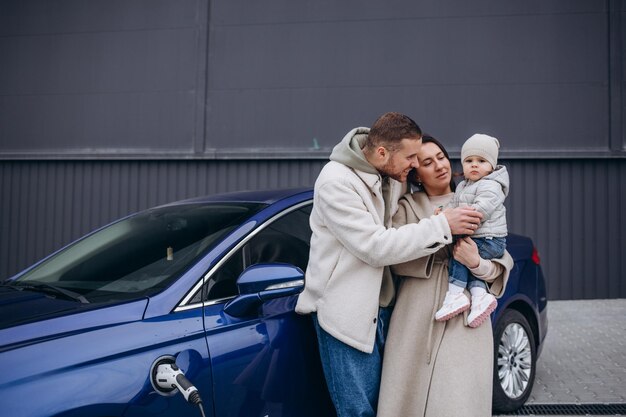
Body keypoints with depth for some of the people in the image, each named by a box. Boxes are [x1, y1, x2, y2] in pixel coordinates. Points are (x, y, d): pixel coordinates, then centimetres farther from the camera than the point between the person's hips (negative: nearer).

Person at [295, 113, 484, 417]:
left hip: (379, 304, 8)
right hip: (345, 310, -7)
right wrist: (442, 226, -22)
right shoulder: (335, 182, -21)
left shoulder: (392, 175, 1)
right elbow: (376, 247, -25)